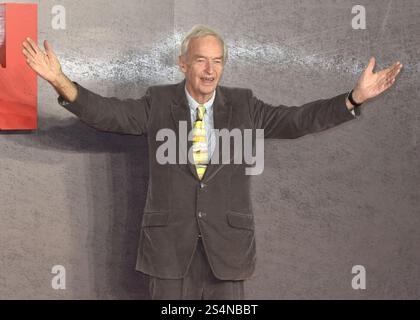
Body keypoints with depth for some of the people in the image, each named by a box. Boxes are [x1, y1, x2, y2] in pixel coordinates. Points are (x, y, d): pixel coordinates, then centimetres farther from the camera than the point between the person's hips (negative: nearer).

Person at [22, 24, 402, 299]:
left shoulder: (242, 104, 4)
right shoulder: (158, 103, 2)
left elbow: (297, 119, 1)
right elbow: (107, 112, -6)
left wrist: (355, 97, -9)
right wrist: (61, 82, -23)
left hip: (227, 243, 1)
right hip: (171, 240, -1)